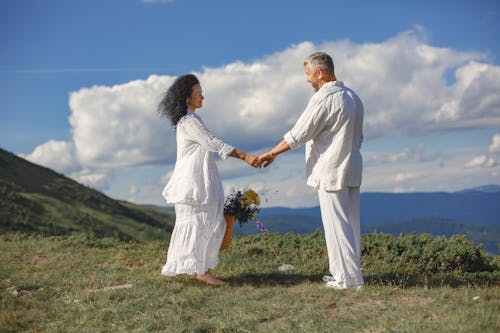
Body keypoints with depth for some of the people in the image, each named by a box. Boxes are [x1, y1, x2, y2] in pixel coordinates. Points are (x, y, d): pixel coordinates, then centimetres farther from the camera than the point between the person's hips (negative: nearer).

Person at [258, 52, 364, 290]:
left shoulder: (323, 99, -15)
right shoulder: (353, 97, 12)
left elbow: (298, 135, -13)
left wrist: (272, 154, -1)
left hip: (331, 172, -9)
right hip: (351, 171, 9)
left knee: (337, 225, -3)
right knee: (350, 224, 12)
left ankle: (348, 278, 0)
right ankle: (349, 273, 19)